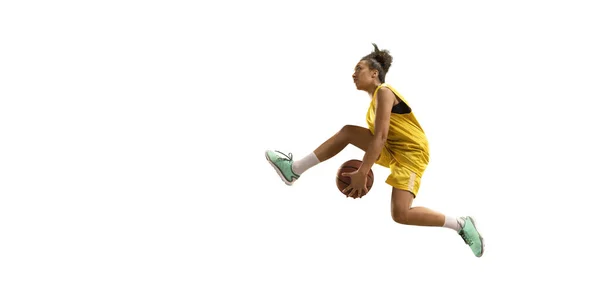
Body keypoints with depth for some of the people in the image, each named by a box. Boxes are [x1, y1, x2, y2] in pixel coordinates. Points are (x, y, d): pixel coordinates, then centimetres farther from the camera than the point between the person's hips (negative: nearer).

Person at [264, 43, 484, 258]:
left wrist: (362, 173, -24)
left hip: (411, 153, -9)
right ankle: (295, 169, -4)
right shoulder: (376, 98, 16)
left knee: (400, 215, -23)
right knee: (348, 131, -3)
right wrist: (364, 169, 11)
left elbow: (380, 137, -22)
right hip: (391, 151, 9)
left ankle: (461, 225, -8)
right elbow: (376, 137, 18)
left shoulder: (383, 91, -13)